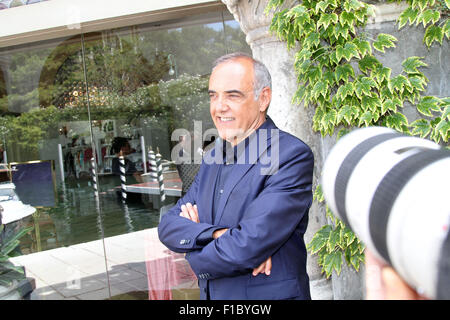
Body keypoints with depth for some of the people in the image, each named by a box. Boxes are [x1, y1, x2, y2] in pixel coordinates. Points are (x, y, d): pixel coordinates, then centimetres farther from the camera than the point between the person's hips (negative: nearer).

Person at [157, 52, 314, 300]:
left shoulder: (292, 156, -19)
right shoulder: (213, 157, 4)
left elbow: (247, 249, -27)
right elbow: (167, 226, -2)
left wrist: (196, 258, -9)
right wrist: (216, 233, -21)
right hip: (211, 294, 6)